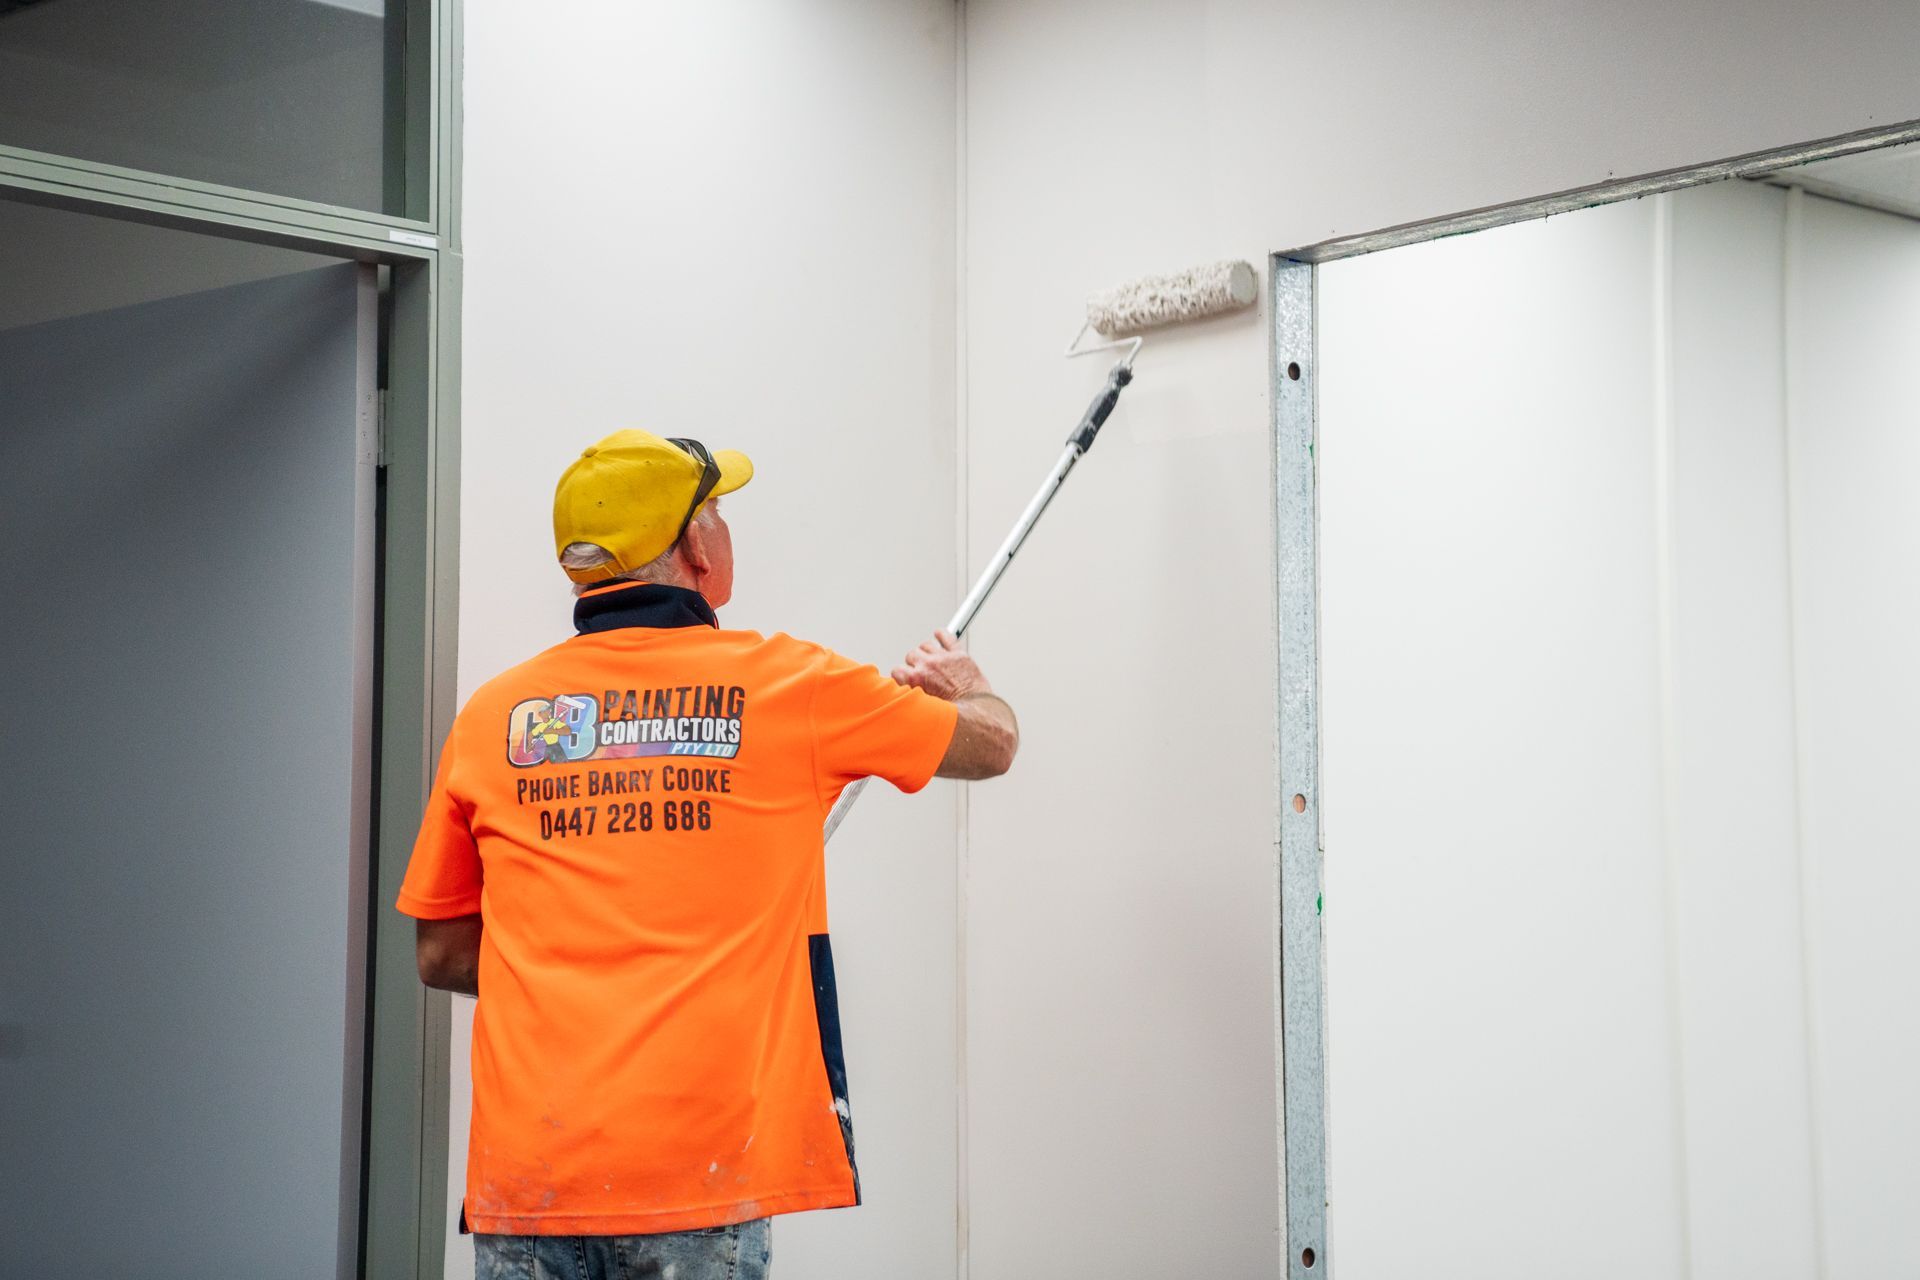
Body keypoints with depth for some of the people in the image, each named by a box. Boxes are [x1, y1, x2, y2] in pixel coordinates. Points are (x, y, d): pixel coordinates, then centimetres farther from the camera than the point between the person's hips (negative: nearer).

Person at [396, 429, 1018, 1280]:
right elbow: (991, 744, 17)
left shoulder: (491, 717, 7)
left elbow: (441, 956, 15)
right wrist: (959, 682, 40)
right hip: (698, 1175, -3)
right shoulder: (785, 684, 1)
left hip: (524, 1170, 3)